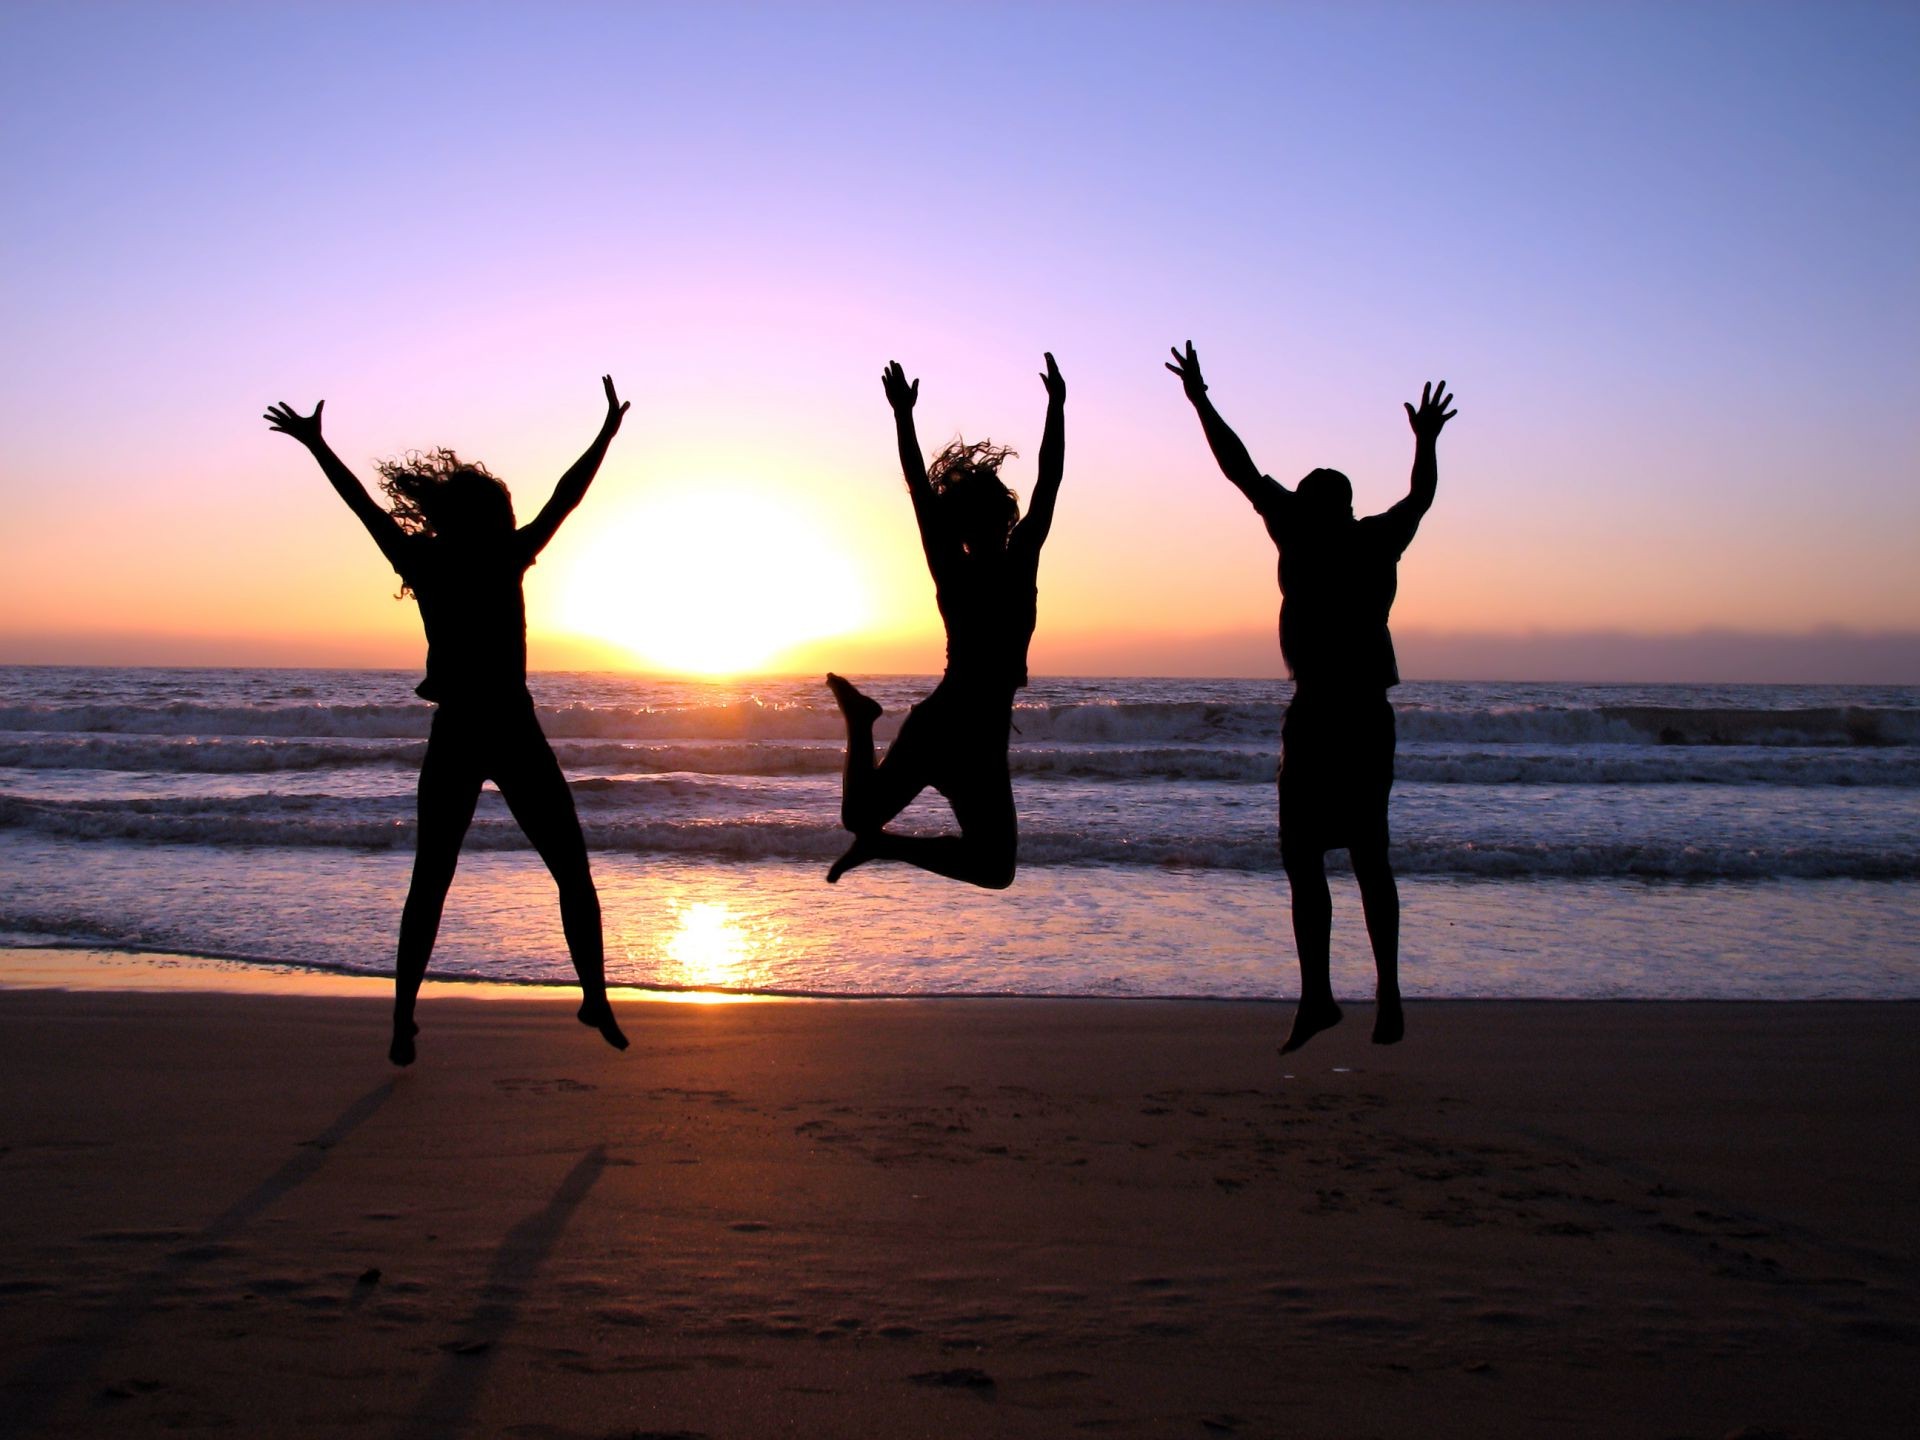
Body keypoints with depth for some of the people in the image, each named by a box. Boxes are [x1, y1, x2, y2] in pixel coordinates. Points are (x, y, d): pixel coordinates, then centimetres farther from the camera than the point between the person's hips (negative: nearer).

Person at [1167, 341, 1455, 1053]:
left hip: (1318, 714, -6)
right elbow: (1421, 495, 29)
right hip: (1372, 714, 6)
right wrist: (1426, 440, 43)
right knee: (1369, 857, 11)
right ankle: (1388, 997, 13)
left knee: (1304, 856, -5)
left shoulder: (1302, 533, -2)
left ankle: (1317, 993, -12)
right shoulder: (1379, 541, 10)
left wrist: (1200, 399, 12)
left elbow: (1241, 471, 3)